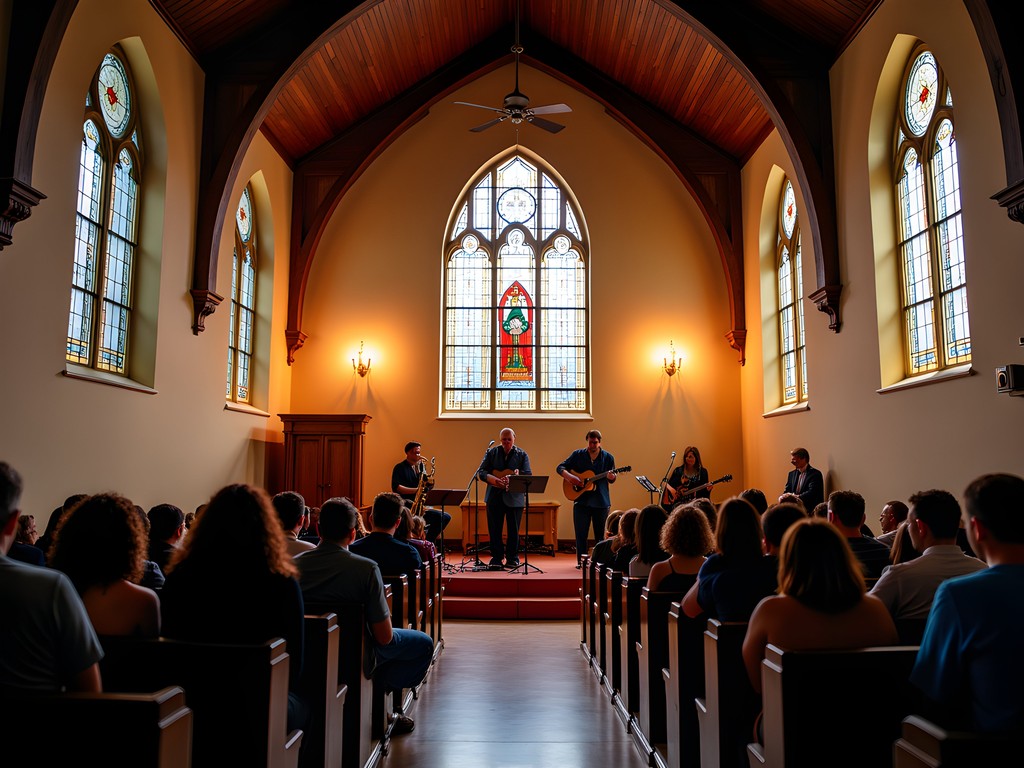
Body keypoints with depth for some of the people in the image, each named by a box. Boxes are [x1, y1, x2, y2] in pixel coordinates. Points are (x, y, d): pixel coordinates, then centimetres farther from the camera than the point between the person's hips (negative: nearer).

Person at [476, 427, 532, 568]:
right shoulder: (491, 453, 7)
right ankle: (496, 558, 14)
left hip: (515, 497, -1)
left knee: (513, 530, 4)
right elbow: (480, 472, 2)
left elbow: (528, 475, -3)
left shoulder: (522, 455, 5)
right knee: (494, 529, 4)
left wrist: (518, 476, -25)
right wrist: (492, 479, -18)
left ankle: (512, 558, 15)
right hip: (494, 497, 1)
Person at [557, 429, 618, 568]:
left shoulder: (608, 457, 3)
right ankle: (581, 561, 14)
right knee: (580, 533, 3)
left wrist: (611, 477, -17)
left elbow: (612, 480, 7)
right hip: (581, 500, 0)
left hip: (601, 501, 0)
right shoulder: (577, 455, 3)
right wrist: (569, 476, -16)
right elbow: (560, 468, 3)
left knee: (600, 534, 6)